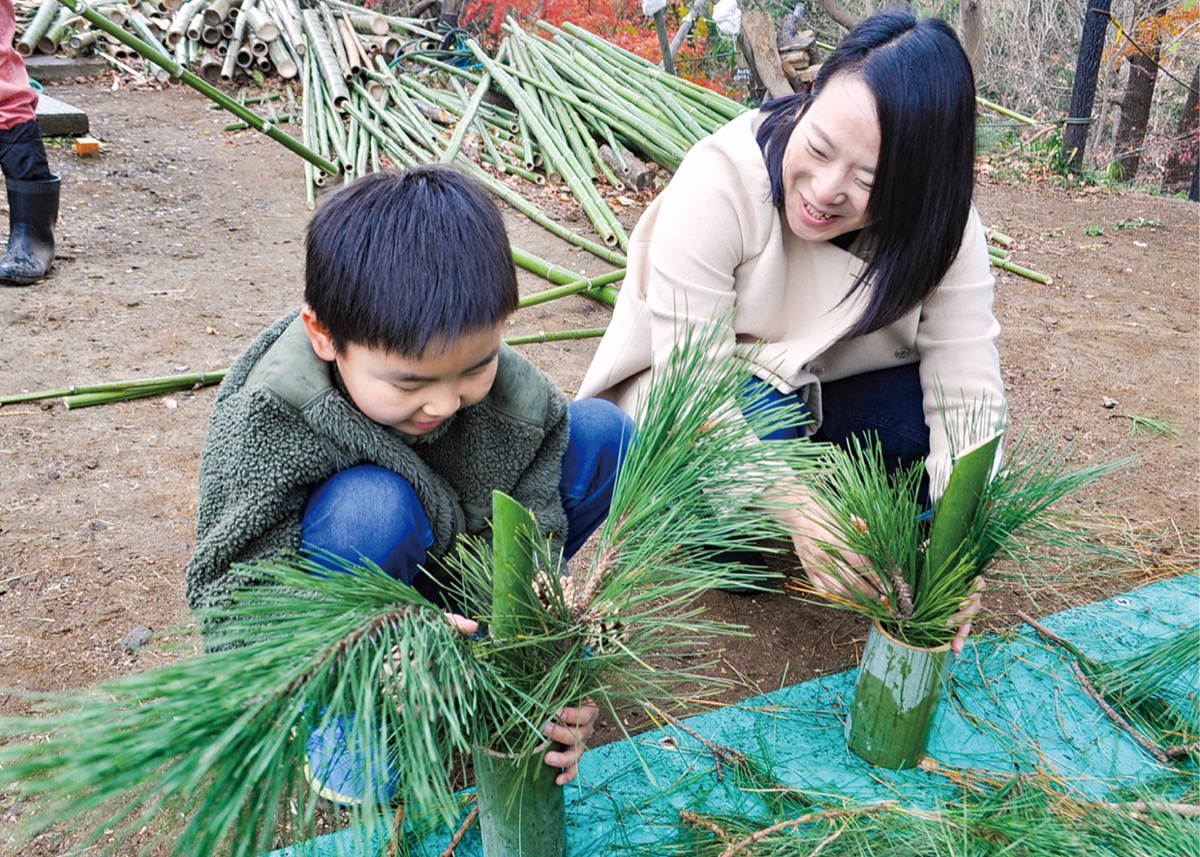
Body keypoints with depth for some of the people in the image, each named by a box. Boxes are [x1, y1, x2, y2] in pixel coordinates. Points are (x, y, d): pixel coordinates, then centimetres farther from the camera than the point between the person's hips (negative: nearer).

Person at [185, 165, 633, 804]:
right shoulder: (264, 422, -34)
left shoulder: (521, 403, -24)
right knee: (373, 507, -40)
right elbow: (227, 593, -30)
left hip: (461, 556, 4)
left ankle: (477, 633, 4)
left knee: (603, 433, -11)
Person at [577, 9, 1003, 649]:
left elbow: (967, 395, -23)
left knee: (930, 411, -25)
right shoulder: (718, 180, -30)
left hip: (823, 402, 3)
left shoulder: (938, 226, -20)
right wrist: (796, 507, -45)